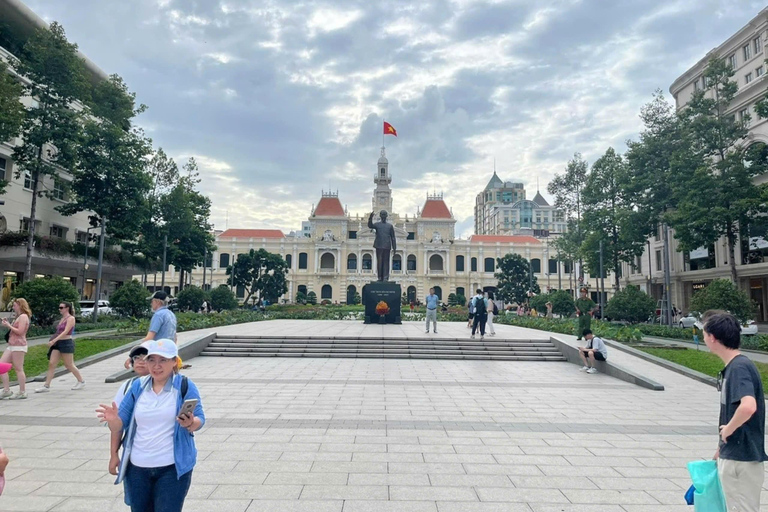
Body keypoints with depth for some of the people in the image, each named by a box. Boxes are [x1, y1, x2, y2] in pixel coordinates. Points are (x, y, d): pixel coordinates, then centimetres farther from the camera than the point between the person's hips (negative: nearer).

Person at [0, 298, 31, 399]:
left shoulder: (23, 316, -8)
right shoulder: (19, 317, 23)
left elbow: (20, 331, -16)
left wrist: (9, 325, -10)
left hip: (18, 345, -10)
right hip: (11, 345, 10)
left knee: (19, 369, -7)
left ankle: (22, 392, -2)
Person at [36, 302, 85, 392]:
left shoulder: (71, 318, -11)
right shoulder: (62, 318, 14)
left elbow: (66, 332, -21)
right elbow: (60, 332, 19)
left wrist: (54, 340, -27)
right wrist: (54, 341, 8)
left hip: (66, 343, -8)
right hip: (58, 343, 8)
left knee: (69, 365, 1)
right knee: (51, 364, 1)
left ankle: (81, 381, 15)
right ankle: (46, 386, 4)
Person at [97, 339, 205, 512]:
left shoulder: (185, 386, -7)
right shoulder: (137, 386, 3)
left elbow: (199, 420, -8)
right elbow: (120, 425, 4)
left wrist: (190, 423, -31)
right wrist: (113, 419, -19)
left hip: (173, 468, -4)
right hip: (137, 468, 4)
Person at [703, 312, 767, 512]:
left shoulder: (739, 367, -21)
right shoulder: (731, 367, 8)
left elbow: (748, 406, -37)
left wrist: (728, 430, -21)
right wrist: (721, 447, 21)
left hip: (741, 457, -9)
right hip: (730, 455, 9)